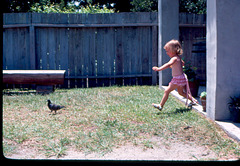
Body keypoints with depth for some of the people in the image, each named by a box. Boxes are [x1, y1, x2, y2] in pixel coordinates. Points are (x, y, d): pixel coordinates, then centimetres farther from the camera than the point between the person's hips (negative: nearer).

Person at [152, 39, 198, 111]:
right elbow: (182, 63, 29)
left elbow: (168, 64, -40)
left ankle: (161, 105, -3)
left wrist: (159, 69, -50)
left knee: (167, 91, -6)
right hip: (181, 78, 10)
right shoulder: (178, 57, 9)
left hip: (178, 79, -10)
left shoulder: (174, 58, -21)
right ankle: (193, 100, 34)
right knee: (181, 92, 26)